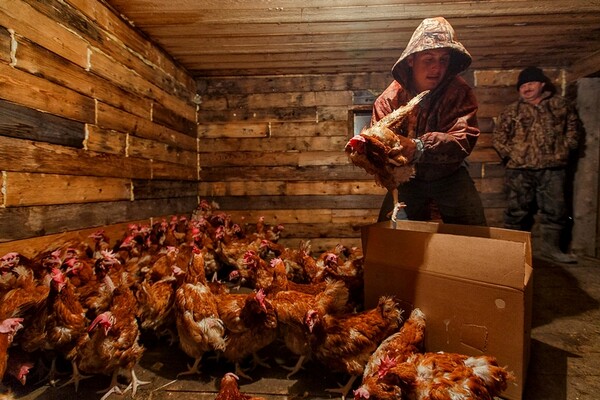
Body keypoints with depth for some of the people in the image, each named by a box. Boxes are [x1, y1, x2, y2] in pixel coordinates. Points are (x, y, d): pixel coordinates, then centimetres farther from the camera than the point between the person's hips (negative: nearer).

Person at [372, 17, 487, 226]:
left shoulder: (460, 92, -17)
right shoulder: (391, 97, -14)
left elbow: (464, 138, -31)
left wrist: (420, 147, -50)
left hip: (449, 176, 0)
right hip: (408, 178, 1)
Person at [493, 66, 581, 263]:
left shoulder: (561, 105, 11)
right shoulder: (512, 110, 6)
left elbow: (573, 128, 16)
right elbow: (498, 137, 4)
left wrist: (565, 148, 4)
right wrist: (510, 154, -6)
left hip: (553, 168, 2)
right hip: (520, 170, -2)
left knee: (555, 209, 7)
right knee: (518, 210, 3)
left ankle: (551, 246, 19)